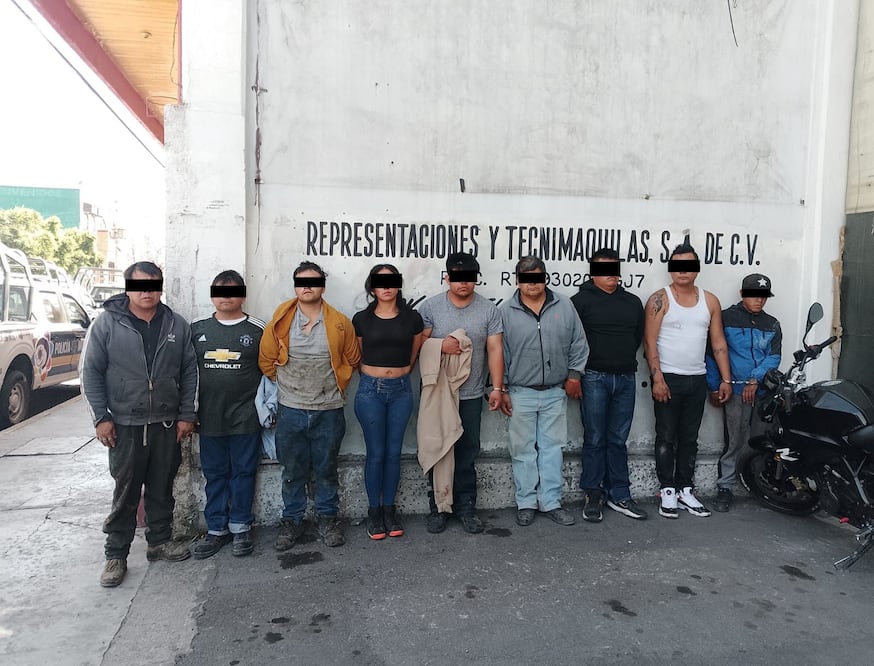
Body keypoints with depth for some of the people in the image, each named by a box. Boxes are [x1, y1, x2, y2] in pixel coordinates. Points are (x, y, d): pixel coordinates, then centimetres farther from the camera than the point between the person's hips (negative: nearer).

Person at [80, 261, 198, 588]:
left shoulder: (177, 325, 3)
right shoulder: (107, 323, -4)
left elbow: (189, 372, 6)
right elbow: (90, 371, -3)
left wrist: (187, 414, 2)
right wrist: (101, 417, -7)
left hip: (167, 424, 3)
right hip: (125, 424, -2)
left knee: (162, 487, 13)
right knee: (126, 491, 5)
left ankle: (160, 540, 30)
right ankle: (116, 554, 19)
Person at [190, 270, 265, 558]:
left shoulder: (258, 330, -1)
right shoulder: (198, 329, 7)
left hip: (245, 417, -2)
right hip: (209, 416, 3)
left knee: (243, 473, 6)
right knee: (214, 474, 11)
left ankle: (240, 528, 19)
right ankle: (216, 529, 22)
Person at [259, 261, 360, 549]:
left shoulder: (340, 323, -4)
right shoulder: (280, 321, -3)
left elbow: (352, 360, 9)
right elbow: (266, 360, 8)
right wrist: (288, 383, 11)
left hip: (328, 410, 0)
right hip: (290, 410, 1)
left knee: (326, 469, 12)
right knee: (292, 471, 12)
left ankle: (328, 518, 29)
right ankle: (292, 520, 28)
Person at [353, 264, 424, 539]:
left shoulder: (412, 318, 1)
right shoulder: (362, 319, -2)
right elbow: (356, 357, 10)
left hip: (401, 390, 2)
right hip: (370, 390, -1)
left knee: (394, 452, 8)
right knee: (375, 453, 3)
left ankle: (389, 509, 22)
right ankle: (374, 511, 18)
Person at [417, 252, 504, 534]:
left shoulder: (489, 309, 0)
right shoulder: (430, 306, -3)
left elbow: (495, 349, 1)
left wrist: (497, 387, -3)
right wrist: (440, 346, -20)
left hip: (471, 394, 1)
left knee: (467, 453, 8)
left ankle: (465, 507, 23)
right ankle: (438, 508, 22)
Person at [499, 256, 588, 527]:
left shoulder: (564, 306, 1)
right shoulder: (506, 311, -3)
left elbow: (578, 344, 7)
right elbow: (500, 353, -1)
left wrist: (574, 374, 2)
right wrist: (501, 389, -1)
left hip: (555, 392, 2)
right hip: (521, 393, -1)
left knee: (552, 447, 9)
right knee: (524, 450, 7)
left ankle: (551, 502, 20)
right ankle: (526, 503, 19)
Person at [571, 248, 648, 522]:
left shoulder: (633, 302, 14)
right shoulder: (581, 300, -2)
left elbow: (638, 336, 21)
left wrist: (625, 360, 13)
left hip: (626, 378, 4)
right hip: (594, 378, -4)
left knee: (618, 441, 10)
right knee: (595, 440, 2)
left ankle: (619, 495, 18)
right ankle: (593, 495, 13)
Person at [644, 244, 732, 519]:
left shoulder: (710, 301, 8)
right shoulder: (660, 300, -5)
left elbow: (718, 343, 10)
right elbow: (650, 342, -9)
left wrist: (726, 379, 4)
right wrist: (657, 378, -16)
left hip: (697, 380, 4)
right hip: (668, 379, -4)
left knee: (689, 439, 11)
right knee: (666, 438, 1)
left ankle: (685, 490, 20)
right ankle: (667, 491, 9)